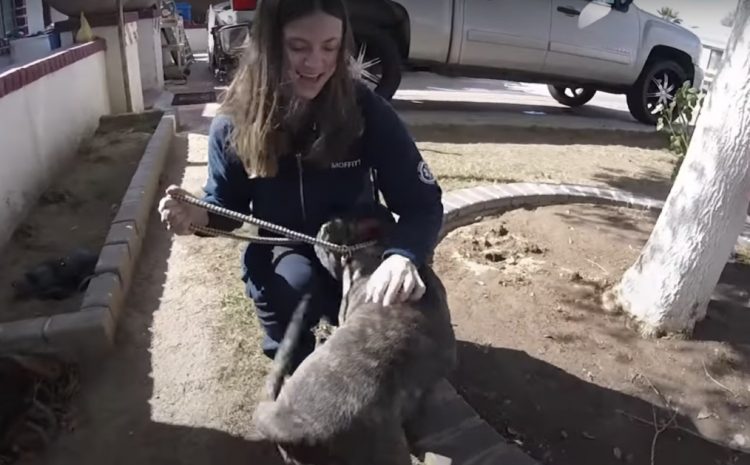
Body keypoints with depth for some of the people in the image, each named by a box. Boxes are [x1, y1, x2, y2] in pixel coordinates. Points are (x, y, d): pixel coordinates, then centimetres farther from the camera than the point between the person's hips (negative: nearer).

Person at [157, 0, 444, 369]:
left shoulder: (366, 109, -20)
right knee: (294, 282, -32)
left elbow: (423, 202, -22)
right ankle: (292, 372, 2)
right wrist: (200, 216, -26)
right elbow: (228, 205, -1)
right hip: (282, 251, 0)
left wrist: (402, 256, -44)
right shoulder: (234, 124, -16)